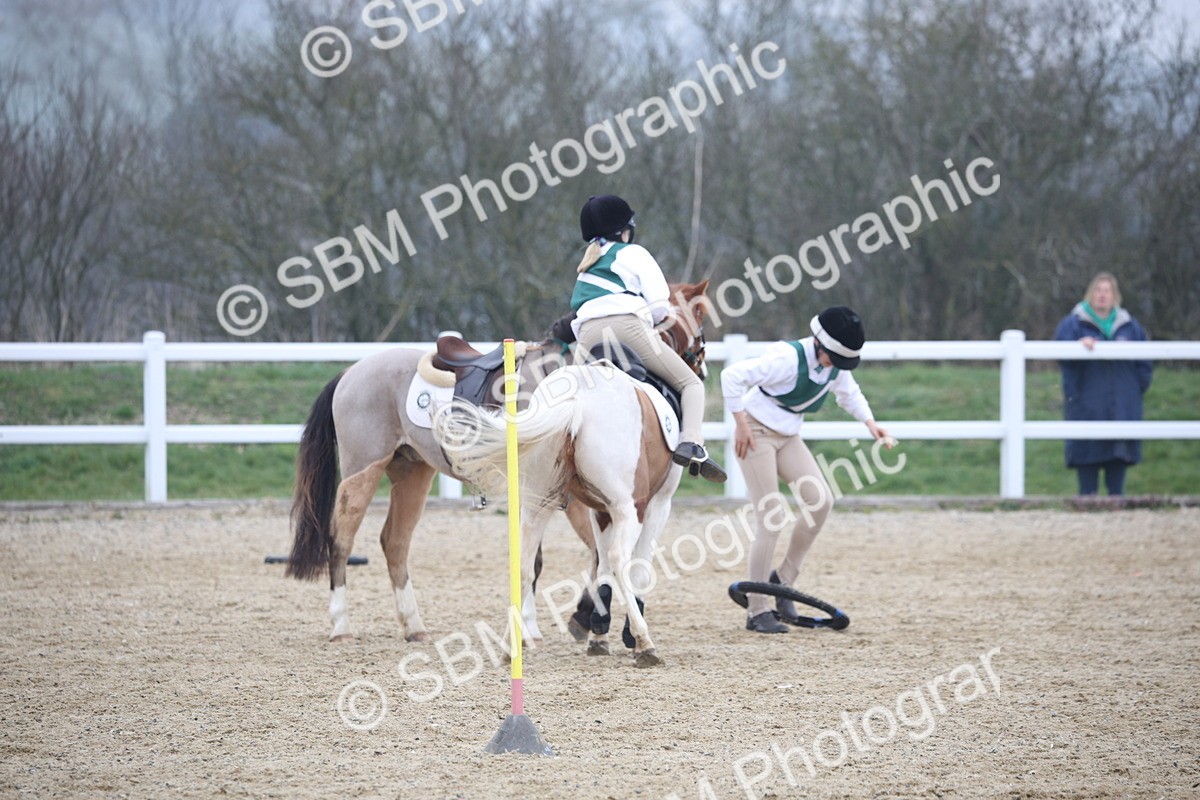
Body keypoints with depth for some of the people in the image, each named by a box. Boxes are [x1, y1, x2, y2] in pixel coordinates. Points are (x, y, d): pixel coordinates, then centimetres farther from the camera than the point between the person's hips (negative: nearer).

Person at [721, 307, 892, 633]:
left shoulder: (835, 365, -2)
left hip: (788, 437, 8)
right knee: (771, 515, -14)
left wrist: (870, 423, 1)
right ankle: (757, 612, -7)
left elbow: (849, 393, 19)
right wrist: (741, 424, -25)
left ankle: (784, 578, 9)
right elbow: (732, 375, -29)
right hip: (756, 433, -8)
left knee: (821, 500, -8)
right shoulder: (789, 358, -26)